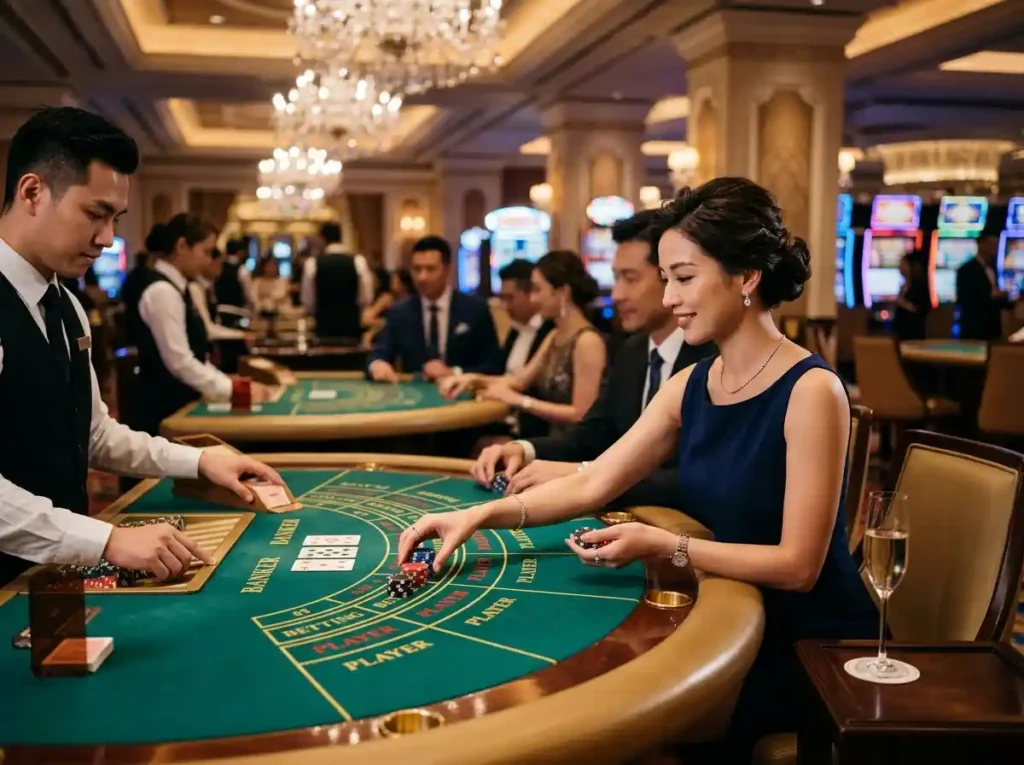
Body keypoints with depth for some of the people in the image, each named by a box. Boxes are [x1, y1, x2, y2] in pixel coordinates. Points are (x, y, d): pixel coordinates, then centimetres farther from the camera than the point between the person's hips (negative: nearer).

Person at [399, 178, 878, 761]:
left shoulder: (811, 390, -19)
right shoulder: (691, 385, 3)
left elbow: (798, 565, -20)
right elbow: (593, 485, 2)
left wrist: (664, 547, -27)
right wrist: (481, 515, -10)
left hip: (816, 646, -6)